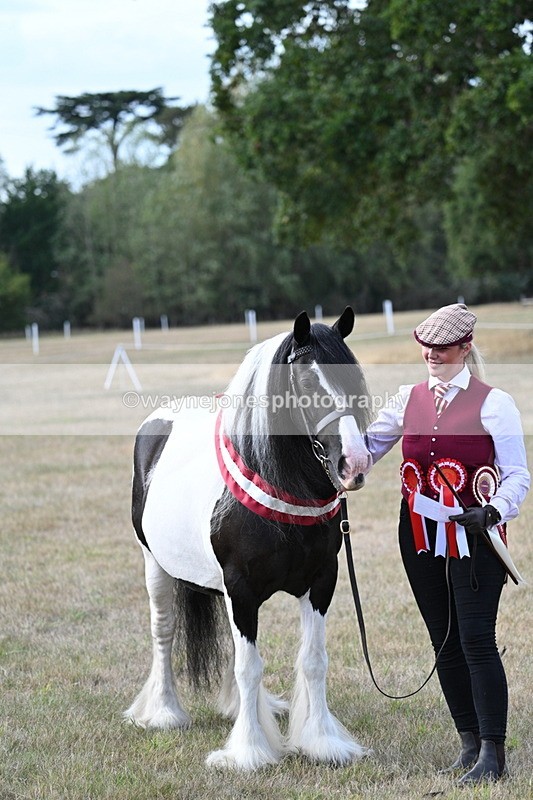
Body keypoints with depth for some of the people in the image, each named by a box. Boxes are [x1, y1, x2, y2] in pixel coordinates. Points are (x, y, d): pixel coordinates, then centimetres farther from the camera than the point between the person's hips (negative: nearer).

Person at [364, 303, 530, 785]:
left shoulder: (493, 404, -5)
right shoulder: (409, 400, 9)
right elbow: (365, 447, 16)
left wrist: (494, 511, -25)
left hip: (472, 538, -5)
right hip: (420, 538, 5)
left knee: (477, 641, -9)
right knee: (445, 643, 10)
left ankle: (492, 753, -4)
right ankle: (470, 743, 20)